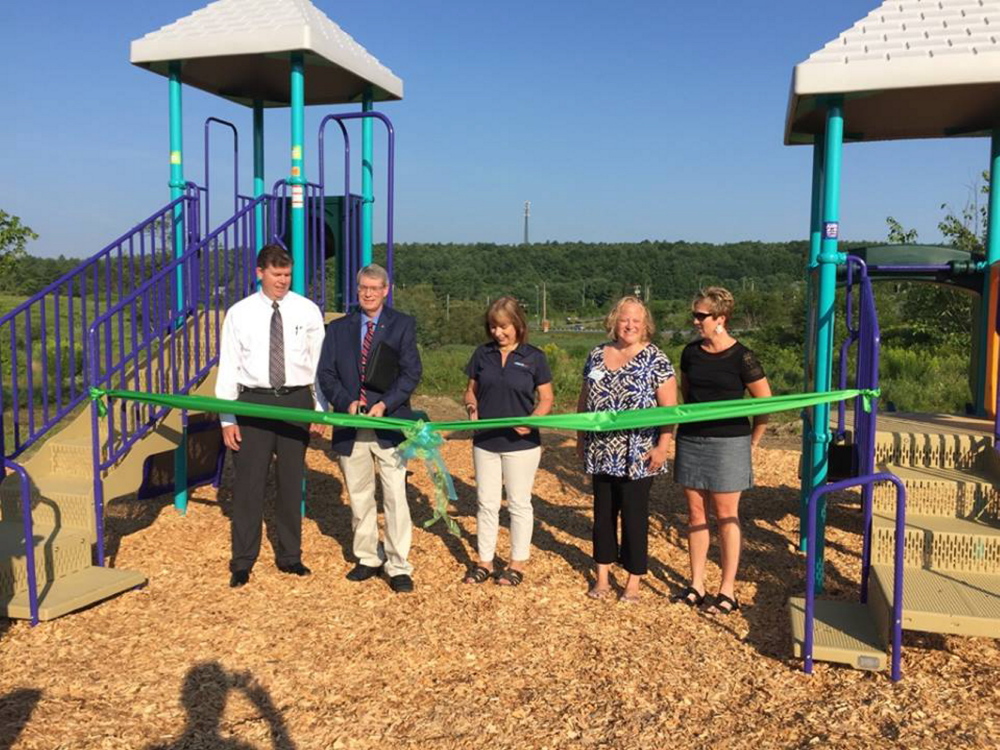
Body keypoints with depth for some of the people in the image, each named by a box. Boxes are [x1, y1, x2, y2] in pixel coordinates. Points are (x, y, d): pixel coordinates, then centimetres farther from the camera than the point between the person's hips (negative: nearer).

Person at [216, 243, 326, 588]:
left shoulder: (308, 311, 0)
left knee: (291, 482, 11)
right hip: (253, 402, 0)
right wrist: (227, 418, -4)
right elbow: (227, 367, 0)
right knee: (249, 483, 3)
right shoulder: (239, 313, 0)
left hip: (296, 400, 1)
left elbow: (320, 362, 2)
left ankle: (289, 556, 25)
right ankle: (242, 562, 17)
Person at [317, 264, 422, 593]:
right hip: (350, 424, 3)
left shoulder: (403, 325, 3)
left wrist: (385, 403, -16)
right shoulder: (338, 328, 11)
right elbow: (326, 373, 5)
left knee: (395, 497, -4)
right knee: (359, 497, 13)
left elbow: (411, 372, -4)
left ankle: (398, 567, 4)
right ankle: (368, 558, 27)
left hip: (389, 424, -3)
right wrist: (346, 402, -11)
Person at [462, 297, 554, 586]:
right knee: (486, 503, 11)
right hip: (485, 441, 3)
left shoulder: (534, 357, -5)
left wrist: (532, 420, -19)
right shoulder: (482, 354, 3)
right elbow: (471, 391, 10)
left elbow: (546, 398, -1)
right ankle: (485, 562, 23)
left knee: (519, 504, 9)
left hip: (521, 442, -3)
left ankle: (517, 563, 22)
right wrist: (471, 408, -11)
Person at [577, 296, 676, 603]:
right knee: (603, 512, 13)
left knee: (634, 515, 3)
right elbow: (584, 400, 15)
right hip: (602, 454, 5)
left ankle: (633, 581, 17)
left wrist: (663, 446, -15)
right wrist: (581, 437, 14)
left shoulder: (656, 359, -5)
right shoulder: (597, 355, 8)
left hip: (638, 456, -4)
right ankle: (602, 576, 26)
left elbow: (669, 407, -9)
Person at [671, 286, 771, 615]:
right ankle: (696, 585, 21)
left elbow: (765, 402, -3)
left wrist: (752, 441, 0)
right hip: (690, 440, 5)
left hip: (728, 443, -5)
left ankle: (728, 591, 13)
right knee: (695, 513, 10)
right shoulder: (691, 352, 5)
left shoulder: (741, 357, -10)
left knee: (726, 515, 3)